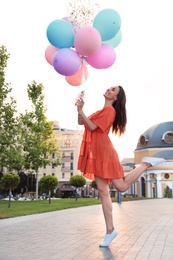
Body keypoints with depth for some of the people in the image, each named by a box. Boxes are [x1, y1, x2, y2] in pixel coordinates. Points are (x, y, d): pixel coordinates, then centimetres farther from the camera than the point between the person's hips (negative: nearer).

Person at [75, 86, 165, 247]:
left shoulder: (109, 109, -7)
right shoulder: (103, 110, 21)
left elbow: (92, 127, -16)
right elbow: (81, 122, 22)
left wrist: (80, 110, -14)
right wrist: (80, 109, 7)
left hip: (103, 152, -8)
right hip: (95, 153, 8)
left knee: (121, 186, -8)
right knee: (102, 190, 3)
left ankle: (146, 164, 10)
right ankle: (110, 230, 5)